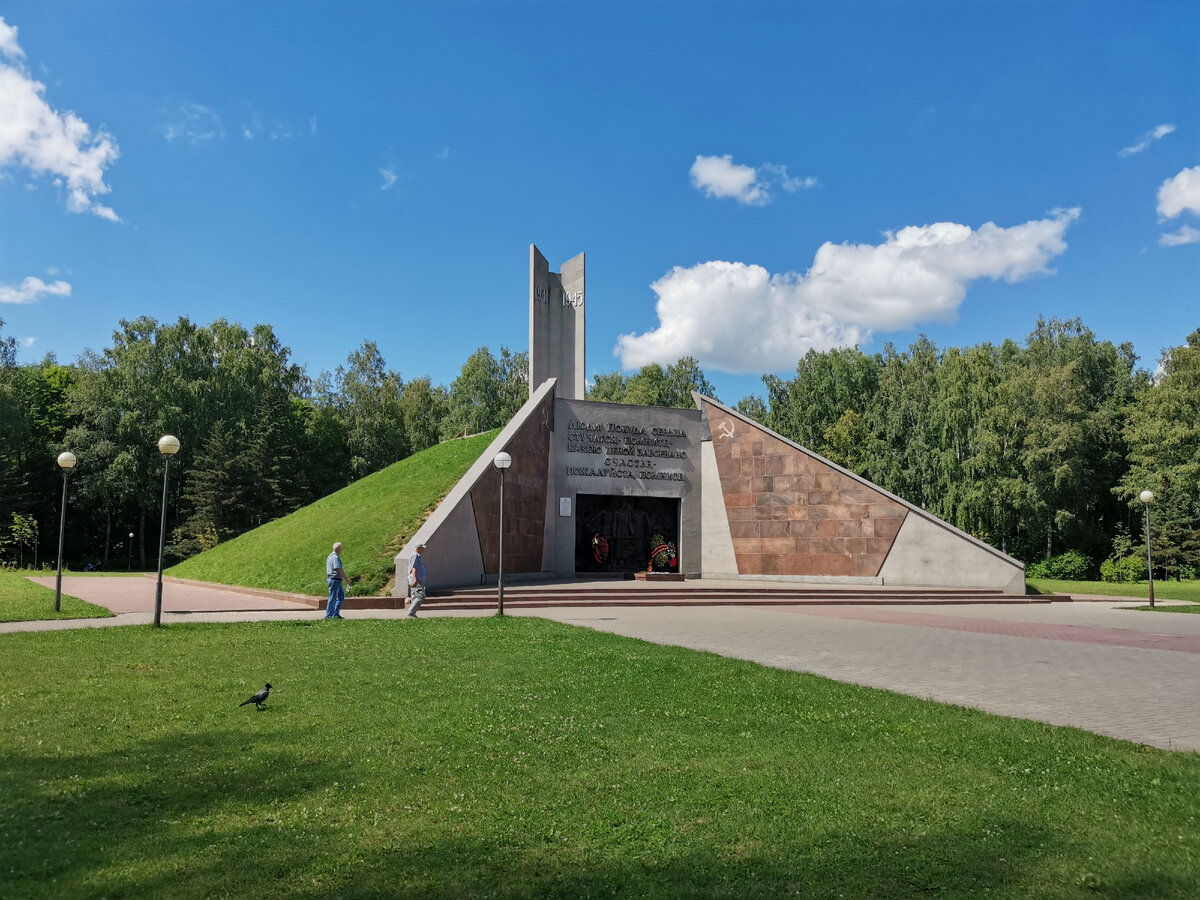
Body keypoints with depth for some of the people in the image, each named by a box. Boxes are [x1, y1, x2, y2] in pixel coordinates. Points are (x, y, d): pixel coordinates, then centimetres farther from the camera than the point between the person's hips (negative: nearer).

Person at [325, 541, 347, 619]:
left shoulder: (330, 556, 15)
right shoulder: (335, 557, -18)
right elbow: (339, 570, -23)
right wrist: (346, 579, -16)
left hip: (337, 580, 10)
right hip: (335, 580, -10)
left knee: (341, 596, 13)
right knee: (333, 598, -3)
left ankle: (336, 613, 15)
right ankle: (328, 615, 3)